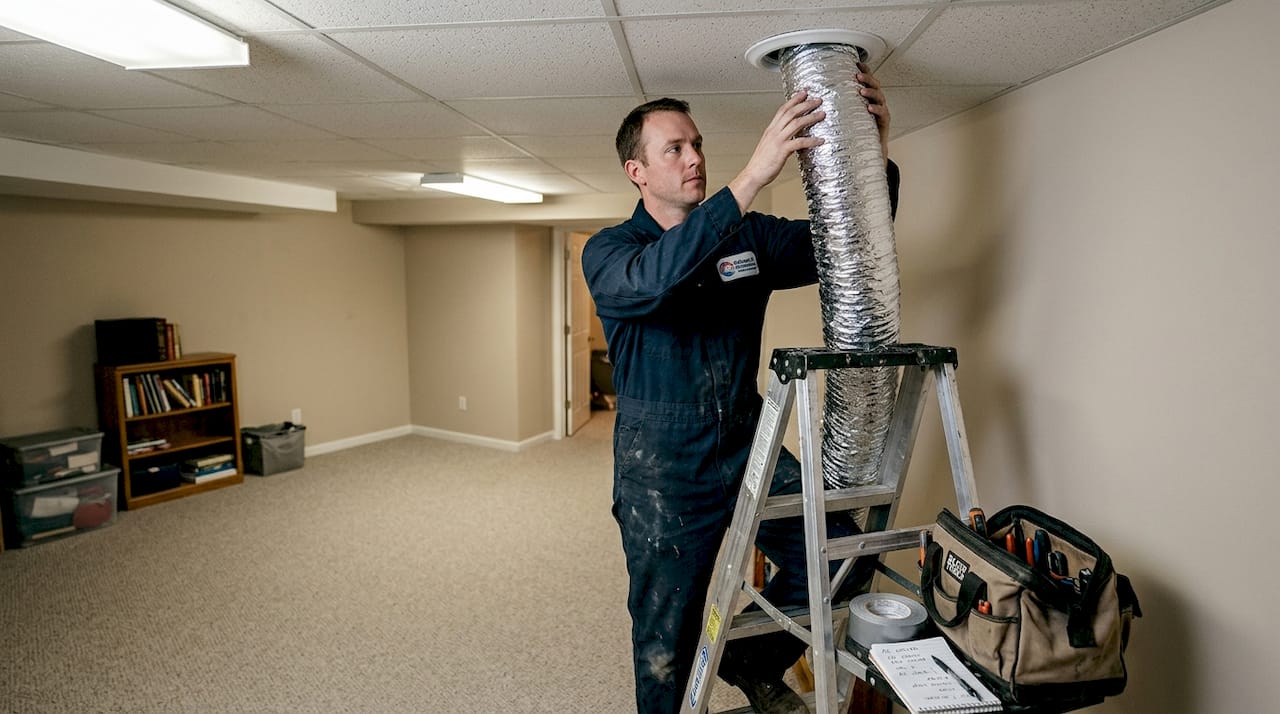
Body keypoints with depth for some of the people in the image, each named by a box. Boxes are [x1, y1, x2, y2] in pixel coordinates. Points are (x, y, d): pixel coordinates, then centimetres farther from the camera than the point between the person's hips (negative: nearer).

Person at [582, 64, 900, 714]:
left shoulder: (751, 237, 5)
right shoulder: (608, 251, -7)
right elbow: (652, 280, -31)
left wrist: (874, 156, -13)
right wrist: (752, 178, -37)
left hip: (747, 443, 4)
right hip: (663, 467, -3)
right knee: (667, 639, 9)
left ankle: (752, 659, 26)